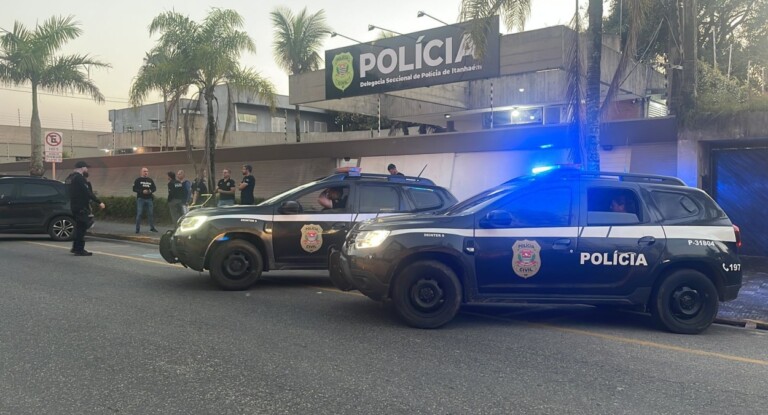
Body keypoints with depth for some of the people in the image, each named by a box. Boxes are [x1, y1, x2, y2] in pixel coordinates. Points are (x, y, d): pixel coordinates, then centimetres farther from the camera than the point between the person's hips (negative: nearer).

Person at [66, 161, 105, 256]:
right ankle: (79, 250, -4)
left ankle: (75, 248, 24)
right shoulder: (79, 178, -16)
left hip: (73, 205, 10)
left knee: (79, 226, 18)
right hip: (81, 206, -10)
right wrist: (99, 202, -20)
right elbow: (87, 192, -21)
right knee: (82, 227, -6)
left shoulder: (70, 178, 16)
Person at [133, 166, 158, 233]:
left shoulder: (150, 180, 13)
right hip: (140, 199, -4)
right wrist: (142, 191, -17)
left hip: (149, 199, 4)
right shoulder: (138, 180, 1)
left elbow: (154, 188, 14)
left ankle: (152, 227, 16)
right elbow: (134, 189, -5)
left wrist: (151, 191, -7)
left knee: (151, 213, 6)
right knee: (139, 214, -4)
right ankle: (137, 228, 1)